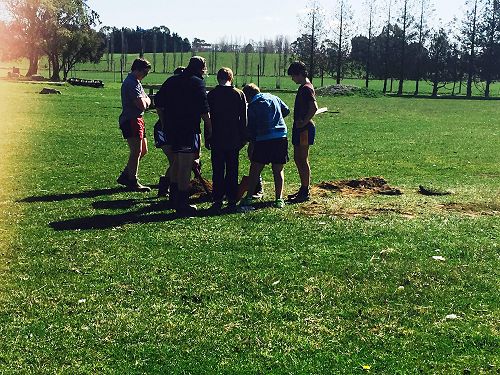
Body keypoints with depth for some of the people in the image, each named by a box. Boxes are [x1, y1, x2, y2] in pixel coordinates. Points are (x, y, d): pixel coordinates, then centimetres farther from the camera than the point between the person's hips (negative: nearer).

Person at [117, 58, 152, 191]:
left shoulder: (135, 82, 19)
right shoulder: (132, 83, -16)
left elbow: (147, 102, 15)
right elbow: (142, 105, -22)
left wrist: (144, 100, -6)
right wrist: (145, 100, -1)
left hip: (137, 119, 11)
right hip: (131, 120, -11)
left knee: (143, 150, 15)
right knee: (136, 151, -7)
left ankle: (125, 176, 22)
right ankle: (133, 182, 2)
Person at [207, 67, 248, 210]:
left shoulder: (212, 95, -1)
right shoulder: (239, 94, 1)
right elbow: (243, 118, 3)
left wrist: (207, 138, 6)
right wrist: (243, 138, 9)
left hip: (217, 139, -1)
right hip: (234, 139, 1)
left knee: (217, 171, 4)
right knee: (232, 170, 7)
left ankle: (217, 200, 3)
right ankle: (232, 200, 7)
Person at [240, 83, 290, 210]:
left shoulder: (252, 106, 3)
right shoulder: (273, 98, 11)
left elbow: (251, 127, 5)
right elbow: (286, 110, 17)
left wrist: (253, 142, 17)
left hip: (263, 140, -3)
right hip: (281, 137, 3)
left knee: (254, 170, 4)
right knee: (278, 170, 11)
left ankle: (248, 198, 0)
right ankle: (279, 199, 8)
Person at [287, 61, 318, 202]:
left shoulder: (306, 88, -15)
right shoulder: (303, 87, 16)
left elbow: (314, 107, -27)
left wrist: (304, 122, -21)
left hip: (304, 128, -10)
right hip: (300, 128, 10)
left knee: (302, 160, -5)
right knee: (297, 159, 15)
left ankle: (305, 192, 0)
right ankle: (303, 189, 23)